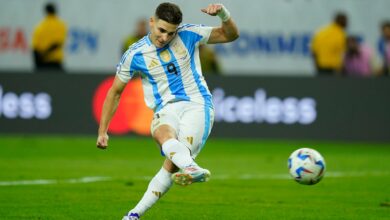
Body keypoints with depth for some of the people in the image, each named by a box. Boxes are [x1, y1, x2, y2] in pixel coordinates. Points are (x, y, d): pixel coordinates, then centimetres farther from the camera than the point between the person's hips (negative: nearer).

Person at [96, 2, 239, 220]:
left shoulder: (188, 34, 3)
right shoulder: (135, 55, 2)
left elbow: (231, 35, 9)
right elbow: (115, 92, 12)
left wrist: (223, 13, -12)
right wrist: (103, 131, 11)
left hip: (197, 105, 0)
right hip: (166, 110, 0)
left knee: (172, 163, -25)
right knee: (164, 135, -39)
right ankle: (192, 169, -69)